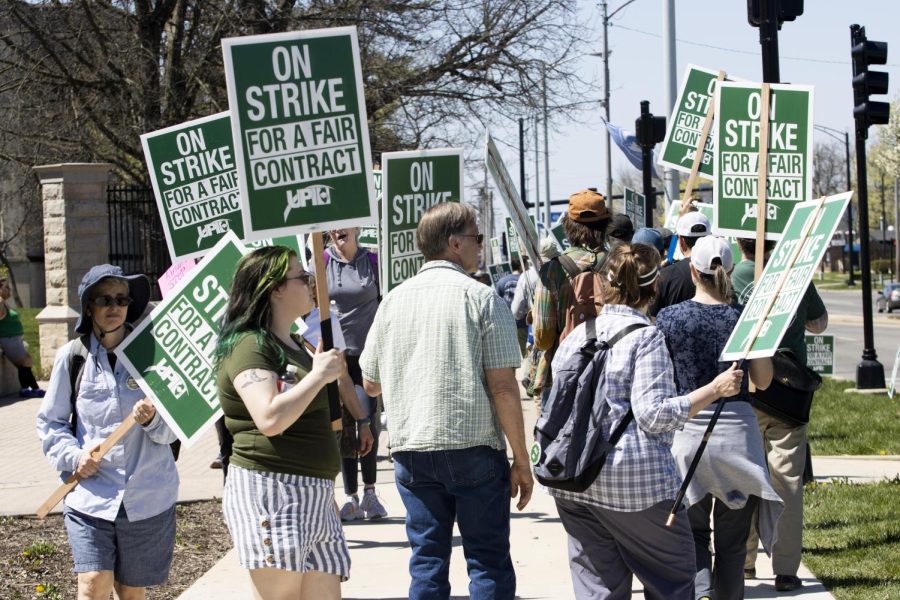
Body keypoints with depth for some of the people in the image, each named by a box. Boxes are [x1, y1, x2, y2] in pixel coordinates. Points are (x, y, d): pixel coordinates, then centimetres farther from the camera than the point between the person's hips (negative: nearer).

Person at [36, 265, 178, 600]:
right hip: (91, 493, -1)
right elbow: (50, 423, 8)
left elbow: (173, 430, 1)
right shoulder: (72, 356, 1)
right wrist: (73, 456, -9)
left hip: (148, 495, 1)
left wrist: (153, 420, -20)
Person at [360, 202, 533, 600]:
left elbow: (370, 383, 13)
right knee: (489, 562, 5)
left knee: (426, 562, 9)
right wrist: (521, 461, -5)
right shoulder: (482, 299, -6)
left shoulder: (394, 300, 7)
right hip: (474, 448, -4)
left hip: (411, 449, 4)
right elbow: (503, 387, -10)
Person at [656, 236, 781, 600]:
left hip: (686, 431, 0)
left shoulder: (668, 318, -5)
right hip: (737, 431, 0)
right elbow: (763, 381, 5)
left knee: (693, 532, 15)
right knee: (732, 541, 12)